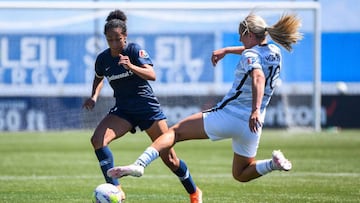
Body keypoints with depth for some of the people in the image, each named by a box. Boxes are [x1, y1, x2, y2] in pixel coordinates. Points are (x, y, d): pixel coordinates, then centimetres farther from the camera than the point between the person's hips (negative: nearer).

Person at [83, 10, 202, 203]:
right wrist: (94, 96, 0)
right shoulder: (102, 59, -2)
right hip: (122, 109, 4)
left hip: (147, 106, -4)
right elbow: (99, 78, 20)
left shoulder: (134, 50, -14)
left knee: (169, 158, -1)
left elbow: (152, 75, -27)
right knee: (97, 139, -24)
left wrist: (131, 66, -43)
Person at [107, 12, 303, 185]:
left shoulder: (250, 55, -11)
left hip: (227, 116, -7)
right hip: (251, 127, 7)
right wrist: (226, 50, 33)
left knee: (175, 132, 0)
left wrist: (256, 109, -46)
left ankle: (140, 164, -20)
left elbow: (258, 77, -33)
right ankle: (274, 162, -5)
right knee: (241, 174, 24)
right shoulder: (275, 51, 10)